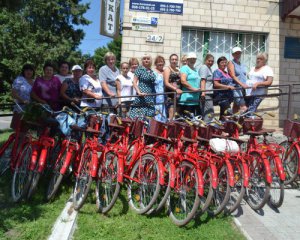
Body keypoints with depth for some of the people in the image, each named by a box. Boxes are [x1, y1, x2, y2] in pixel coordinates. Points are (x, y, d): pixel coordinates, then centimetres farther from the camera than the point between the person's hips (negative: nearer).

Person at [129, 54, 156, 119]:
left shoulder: (152, 71, 15)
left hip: (150, 97, 6)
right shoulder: (140, 69, 0)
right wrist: (139, 92, -19)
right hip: (142, 96, -6)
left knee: (149, 116, 6)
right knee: (139, 117, -9)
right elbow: (134, 82, -6)